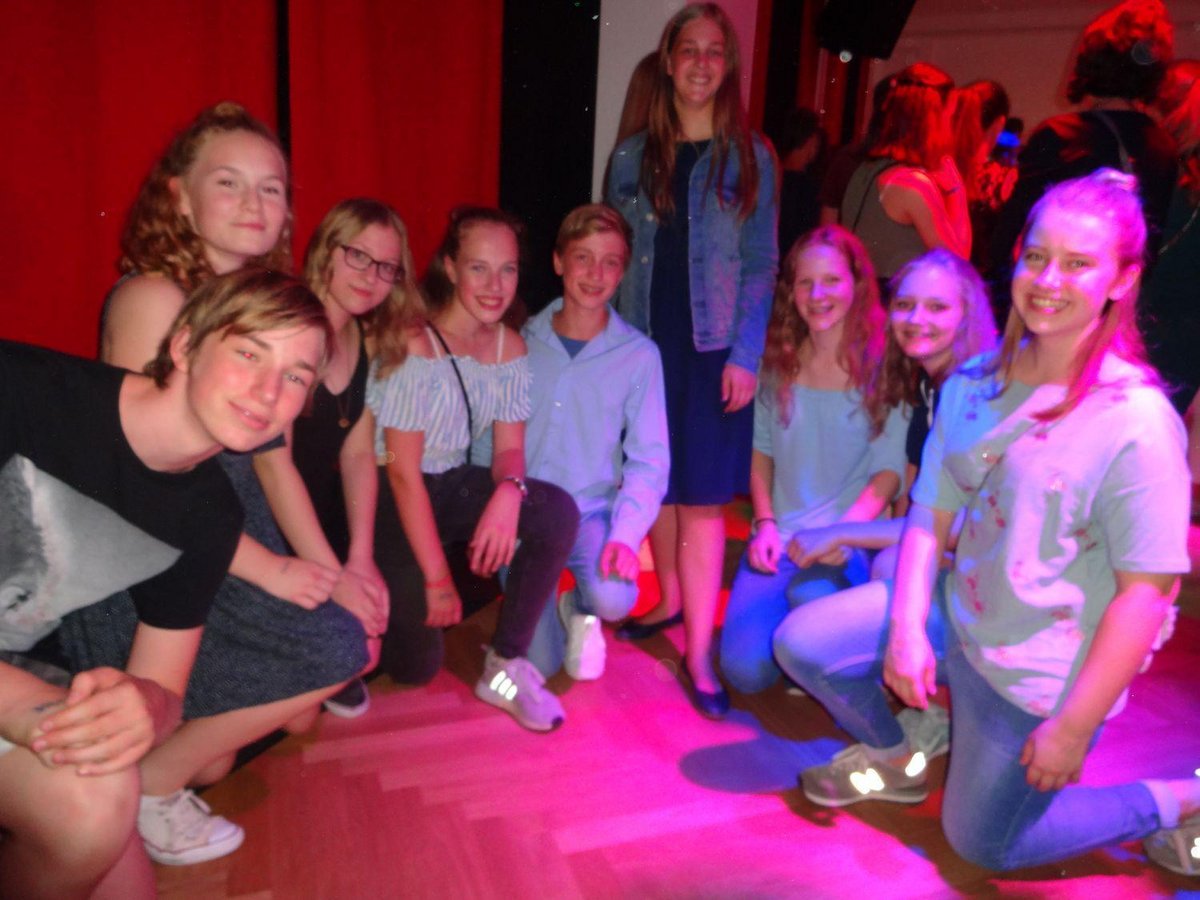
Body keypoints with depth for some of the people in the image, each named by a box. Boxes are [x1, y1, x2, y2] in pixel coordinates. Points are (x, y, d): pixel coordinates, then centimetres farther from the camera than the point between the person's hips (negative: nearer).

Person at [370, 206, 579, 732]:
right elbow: (403, 471, -19)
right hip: (389, 501, -5)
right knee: (416, 665, -9)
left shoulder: (510, 347, 0)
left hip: (454, 486, 5)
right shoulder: (415, 345, -18)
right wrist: (436, 576, -20)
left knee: (558, 511, -23)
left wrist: (509, 491, -27)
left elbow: (508, 448, -1)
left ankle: (507, 665, -10)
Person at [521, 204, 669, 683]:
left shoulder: (639, 354, -5)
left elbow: (649, 460, -6)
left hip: (593, 510, 0)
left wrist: (625, 534, -19)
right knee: (538, 664, -9)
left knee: (613, 597, -30)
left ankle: (579, 608, 8)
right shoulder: (521, 343, -1)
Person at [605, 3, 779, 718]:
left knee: (702, 497, -4)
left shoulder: (750, 158, 3)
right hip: (646, 342, 3)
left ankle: (700, 654, 1)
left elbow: (762, 264, -1)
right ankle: (671, 600, 32)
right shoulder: (633, 157, 8)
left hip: (714, 348, -2)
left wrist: (746, 354, -10)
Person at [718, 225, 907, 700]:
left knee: (811, 594, -38)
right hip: (780, 539, 3)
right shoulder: (779, 363, 7)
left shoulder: (881, 366, -4)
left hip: (851, 544, -3)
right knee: (744, 670, -14)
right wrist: (765, 523, -1)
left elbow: (889, 470, -7)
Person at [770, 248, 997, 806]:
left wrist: (838, 535, -13)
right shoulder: (928, 389, 10)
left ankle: (896, 761, 7)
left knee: (800, 640, -20)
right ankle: (932, 716, 13)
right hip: (926, 570, 10)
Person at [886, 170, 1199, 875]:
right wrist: (907, 627, -15)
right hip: (961, 632, 5)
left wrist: (1075, 725, -19)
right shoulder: (975, 386, -4)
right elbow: (930, 518, -3)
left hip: (1043, 680, -5)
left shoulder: (1136, 420, -22)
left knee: (983, 844, 11)